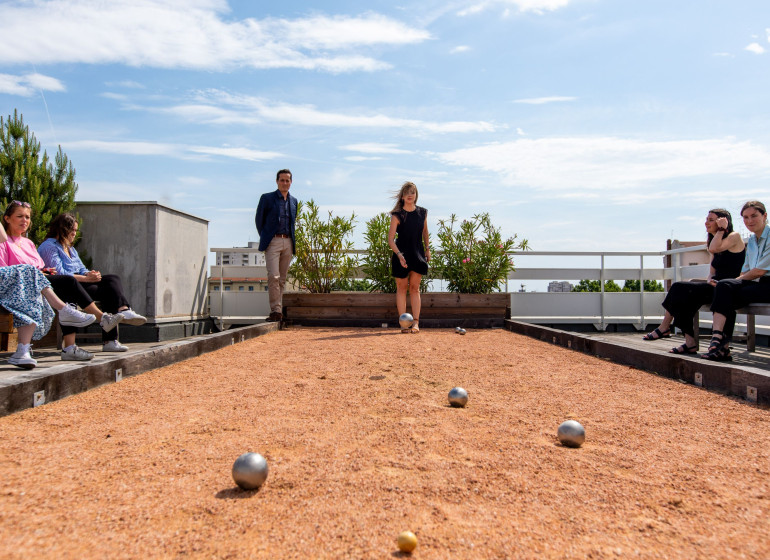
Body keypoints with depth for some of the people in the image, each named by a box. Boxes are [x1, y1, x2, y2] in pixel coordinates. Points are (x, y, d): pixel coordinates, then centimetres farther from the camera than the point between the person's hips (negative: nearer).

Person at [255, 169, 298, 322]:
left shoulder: (294, 201, 14)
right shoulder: (267, 198, 2)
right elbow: (258, 219, 9)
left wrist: (292, 238, 15)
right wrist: (265, 238, 10)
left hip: (288, 243, 4)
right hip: (272, 242, -4)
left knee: (282, 279, 5)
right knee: (273, 276, -15)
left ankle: (278, 310, 10)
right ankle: (276, 310, -14)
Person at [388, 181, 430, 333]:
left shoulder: (422, 212, 2)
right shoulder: (397, 215, -10)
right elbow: (390, 239, -14)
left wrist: (427, 249, 16)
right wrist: (399, 254, -25)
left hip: (418, 254, 3)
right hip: (401, 255, -2)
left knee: (414, 288, 2)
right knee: (402, 288, 2)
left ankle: (416, 322, 0)